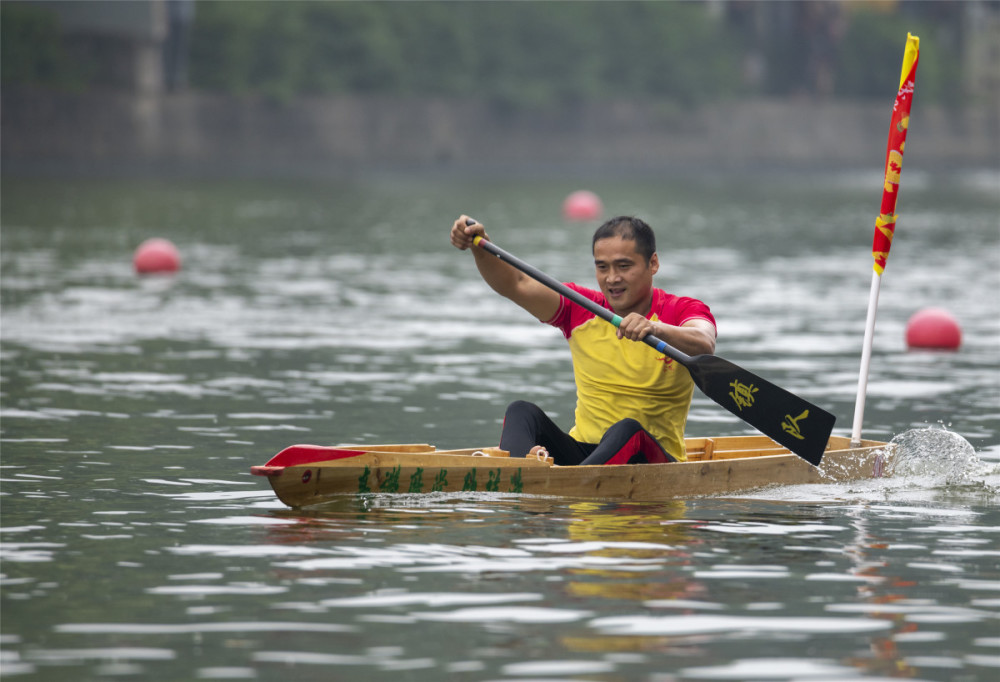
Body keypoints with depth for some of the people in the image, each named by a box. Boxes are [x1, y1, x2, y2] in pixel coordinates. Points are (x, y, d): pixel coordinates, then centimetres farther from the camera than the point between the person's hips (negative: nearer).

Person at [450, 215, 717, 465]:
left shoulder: (682, 311, -2)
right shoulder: (580, 311, 10)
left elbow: (704, 345, -26)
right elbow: (515, 284, -1)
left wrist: (656, 329, -45)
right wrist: (480, 247, -19)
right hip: (581, 450, 3)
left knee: (628, 430, -35)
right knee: (522, 411, -21)